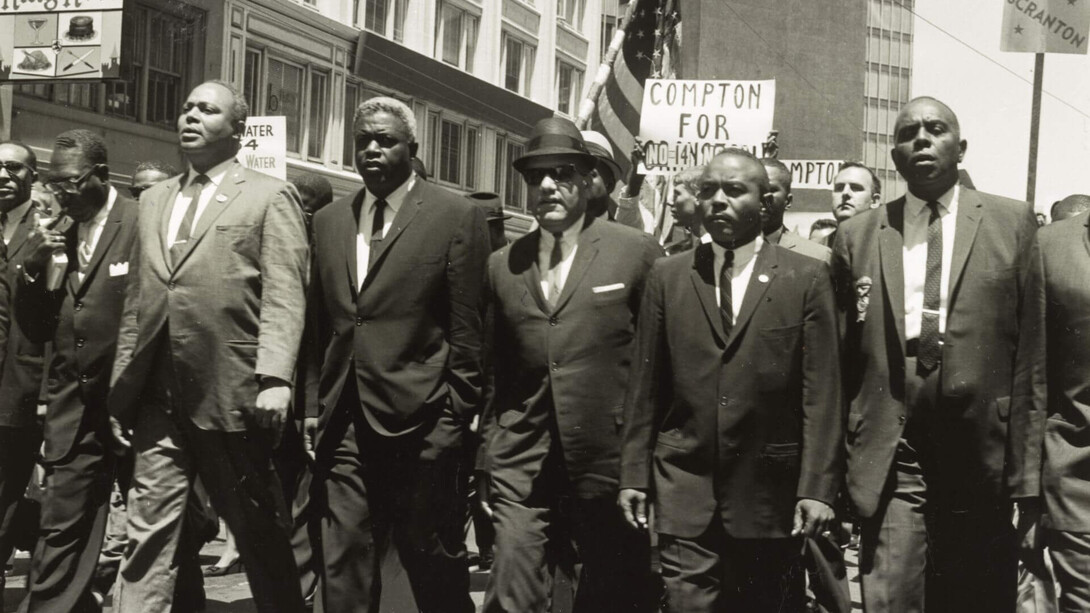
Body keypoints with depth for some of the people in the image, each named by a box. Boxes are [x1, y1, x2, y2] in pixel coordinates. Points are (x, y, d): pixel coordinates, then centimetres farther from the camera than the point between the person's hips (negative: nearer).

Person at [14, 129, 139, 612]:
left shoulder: (143, 223, -9)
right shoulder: (55, 236, 9)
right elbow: (35, 330, 10)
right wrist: (32, 268, -6)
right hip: (73, 408, 5)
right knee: (60, 530, 6)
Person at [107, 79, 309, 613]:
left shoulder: (270, 196, 1)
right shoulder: (154, 198, 19)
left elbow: (284, 296, -9)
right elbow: (136, 299, 18)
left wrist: (274, 378, -20)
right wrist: (121, 383, 12)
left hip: (232, 395, -5)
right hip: (157, 398, 5)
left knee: (259, 533, 8)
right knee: (148, 532, 3)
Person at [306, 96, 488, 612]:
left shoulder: (456, 217, -3)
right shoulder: (328, 221, 13)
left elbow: (467, 331, -5)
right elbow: (320, 322, 15)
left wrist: (456, 418, -8)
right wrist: (315, 404, 8)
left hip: (420, 421, -4)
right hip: (345, 424, 5)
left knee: (432, 559, 6)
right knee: (343, 563, 7)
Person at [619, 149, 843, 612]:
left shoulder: (806, 277, 1)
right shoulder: (667, 277, 7)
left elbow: (821, 391, -3)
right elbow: (645, 387, 7)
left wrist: (817, 487, -9)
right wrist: (633, 474, 3)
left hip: (771, 490, -1)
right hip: (684, 487, 1)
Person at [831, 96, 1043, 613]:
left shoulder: (1013, 223, 4)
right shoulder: (856, 237, 8)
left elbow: (1032, 350, 0)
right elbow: (841, 358, 8)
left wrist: (1029, 468, -6)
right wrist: (835, 468, 3)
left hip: (983, 459, 0)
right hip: (891, 459, 0)